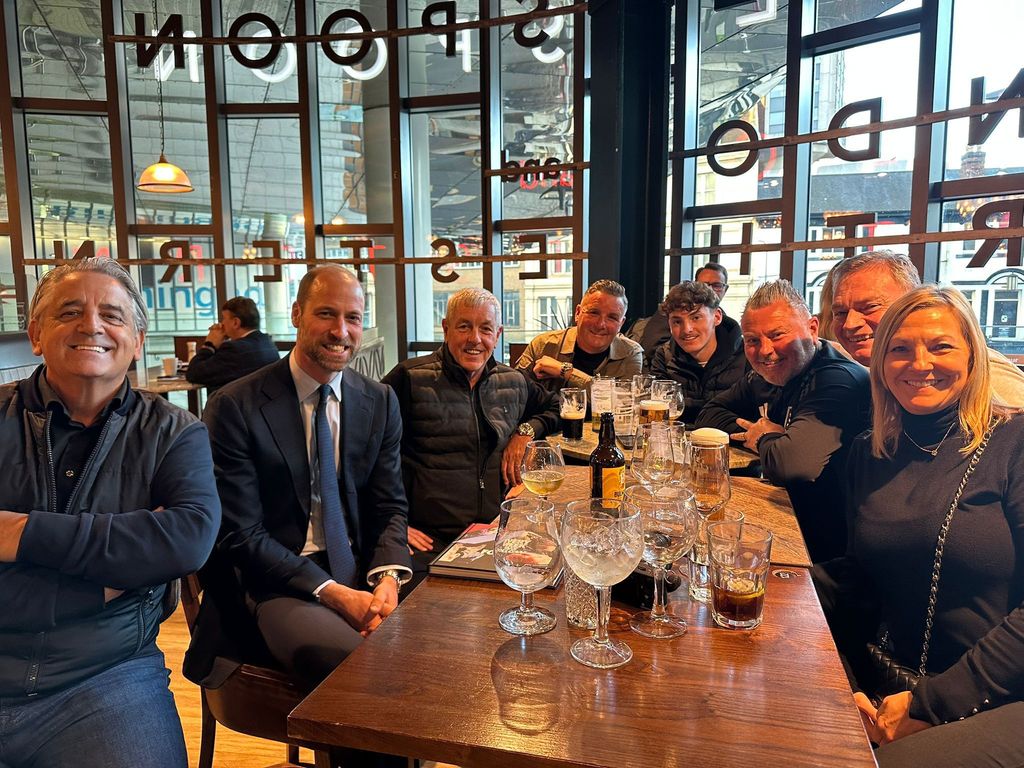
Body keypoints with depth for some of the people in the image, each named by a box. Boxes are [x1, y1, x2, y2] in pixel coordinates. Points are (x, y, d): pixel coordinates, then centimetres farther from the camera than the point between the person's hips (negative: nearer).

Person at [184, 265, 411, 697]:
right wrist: (333, 593, -18)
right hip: (276, 585, -4)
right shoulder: (234, 408, -7)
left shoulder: (381, 403, 6)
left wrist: (388, 577, -13)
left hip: (364, 576, 5)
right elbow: (241, 534, -9)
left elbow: (389, 508, 8)